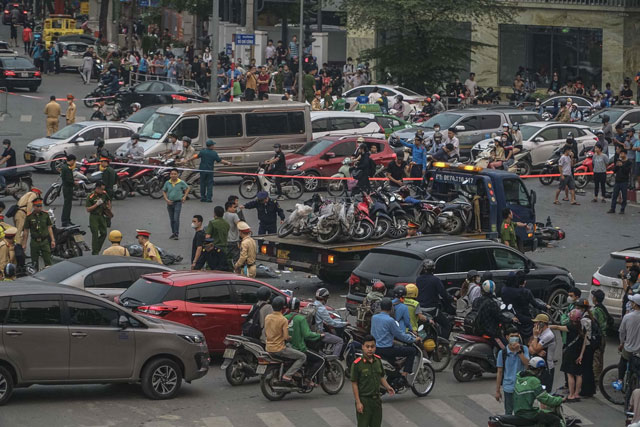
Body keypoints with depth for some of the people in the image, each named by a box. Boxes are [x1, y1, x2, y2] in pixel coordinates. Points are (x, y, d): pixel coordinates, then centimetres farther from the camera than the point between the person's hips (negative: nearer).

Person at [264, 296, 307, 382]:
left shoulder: (267, 318, 3)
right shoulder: (283, 320, -17)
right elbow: (286, 337, -17)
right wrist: (290, 337, 3)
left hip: (268, 348, 8)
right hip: (279, 348, -8)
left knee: (289, 347, 35)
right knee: (303, 357, -2)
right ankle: (287, 375, -11)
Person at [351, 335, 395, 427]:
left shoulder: (378, 360, 3)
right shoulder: (357, 364, -15)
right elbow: (354, 384, -12)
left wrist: (387, 387, -3)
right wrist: (358, 402, -14)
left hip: (376, 399, 6)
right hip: (364, 400, -6)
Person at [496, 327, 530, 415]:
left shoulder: (524, 349, 0)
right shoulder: (502, 353, -2)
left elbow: (527, 363, -14)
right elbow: (500, 372, 2)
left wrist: (519, 351, -22)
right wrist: (497, 390, 2)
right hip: (508, 387, -1)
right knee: (508, 412, 6)